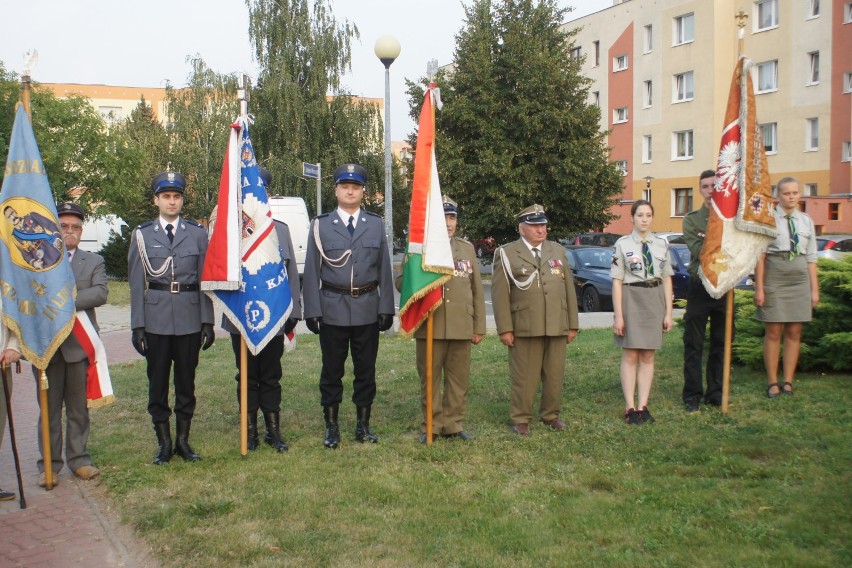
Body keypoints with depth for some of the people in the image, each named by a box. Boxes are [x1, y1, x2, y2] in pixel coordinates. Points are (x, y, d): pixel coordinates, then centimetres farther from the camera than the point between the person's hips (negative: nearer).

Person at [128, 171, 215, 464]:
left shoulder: (198, 233, 5)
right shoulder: (142, 234, 4)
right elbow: (137, 283, 3)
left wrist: (208, 321, 0)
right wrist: (138, 325, -2)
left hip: (189, 318, 0)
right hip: (156, 318, 0)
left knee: (186, 380, 8)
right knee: (157, 381, 6)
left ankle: (183, 440, 20)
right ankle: (164, 442, 18)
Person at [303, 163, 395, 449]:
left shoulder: (376, 224, 7)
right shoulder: (321, 225, 2)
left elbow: (384, 269, 6)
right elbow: (312, 271, 0)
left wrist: (386, 308, 0)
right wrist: (312, 311, -6)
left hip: (368, 310, 2)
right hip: (332, 310, -1)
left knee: (366, 370, 9)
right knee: (332, 371, 7)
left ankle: (363, 425, 22)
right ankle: (331, 427, 19)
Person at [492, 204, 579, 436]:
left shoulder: (558, 251, 16)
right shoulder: (507, 254, 1)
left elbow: (569, 289, 15)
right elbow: (500, 293, -4)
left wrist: (573, 324, 10)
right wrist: (505, 329, -9)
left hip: (557, 327, 4)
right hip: (525, 328, -4)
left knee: (555, 375, 9)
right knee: (524, 377, -1)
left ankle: (550, 415, 25)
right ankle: (521, 419, 11)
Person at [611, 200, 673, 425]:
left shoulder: (662, 244, 6)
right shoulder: (623, 244, -5)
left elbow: (667, 280, 8)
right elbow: (617, 281, -5)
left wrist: (668, 313, 5)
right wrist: (618, 315, -9)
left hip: (655, 299, 4)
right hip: (631, 299, -3)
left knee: (648, 357, 6)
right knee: (630, 356, 1)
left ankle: (643, 406, 12)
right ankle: (630, 408, 6)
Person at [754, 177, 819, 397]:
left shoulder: (806, 221, 10)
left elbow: (811, 258, 11)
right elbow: (760, 256, -5)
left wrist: (814, 289, 8)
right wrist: (759, 287, -9)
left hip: (800, 280, 4)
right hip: (774, 279, -4)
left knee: (794, 333, 6)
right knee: (774, 332, 0)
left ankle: (788, 382, 14)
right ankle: (772, 383, 9)